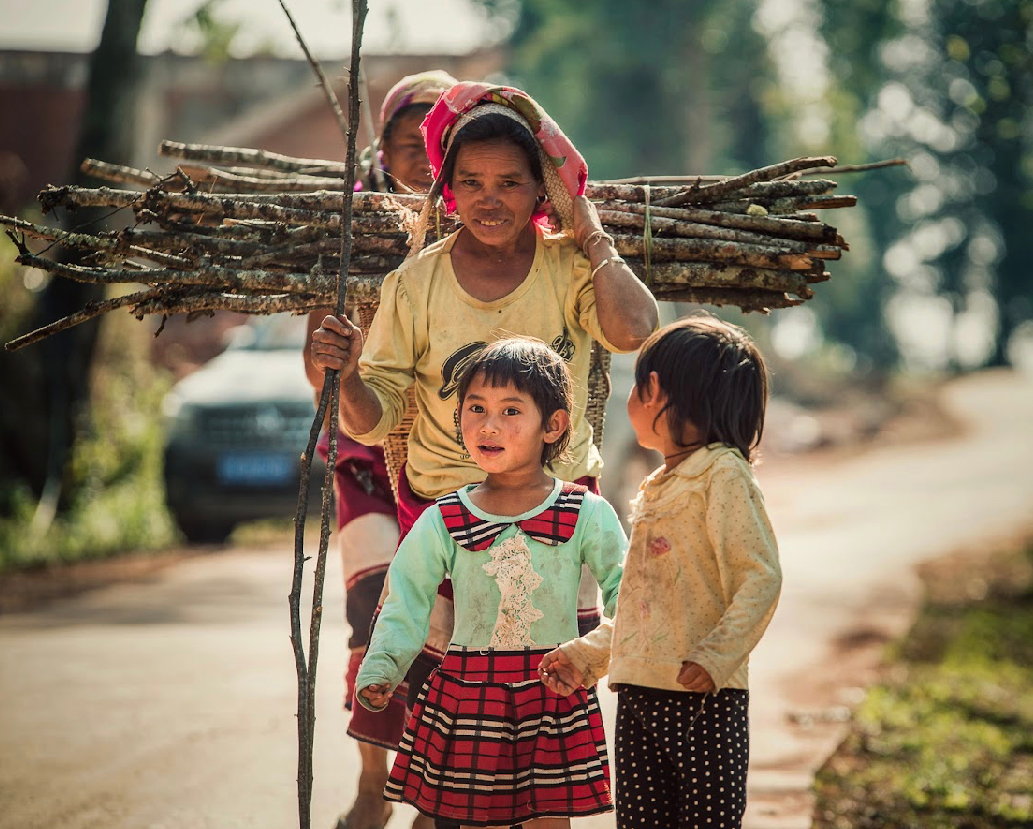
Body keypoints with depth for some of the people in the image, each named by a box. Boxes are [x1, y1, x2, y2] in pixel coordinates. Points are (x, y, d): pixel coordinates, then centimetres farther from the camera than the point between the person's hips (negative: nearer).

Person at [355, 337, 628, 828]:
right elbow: (406, 604, 3)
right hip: (468, 696, 1)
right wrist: (379, 672, -9)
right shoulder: (440, 523, 2)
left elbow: (622, 588, 1)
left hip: (555, 694, -1)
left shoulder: (586, 515, -1)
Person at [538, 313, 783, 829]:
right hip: (638, 698, 8)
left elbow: (761, 577, -16)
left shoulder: (722, 474, -8)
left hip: (702, 698, -8)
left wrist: (717, 655, -26)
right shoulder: (658, 489, 19)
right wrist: (585, 656, 18)